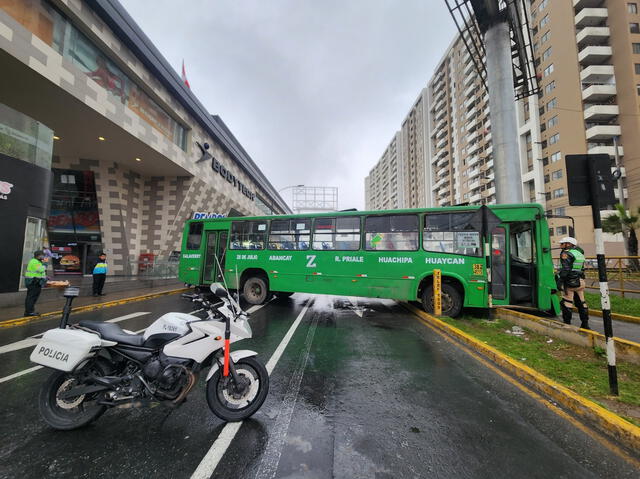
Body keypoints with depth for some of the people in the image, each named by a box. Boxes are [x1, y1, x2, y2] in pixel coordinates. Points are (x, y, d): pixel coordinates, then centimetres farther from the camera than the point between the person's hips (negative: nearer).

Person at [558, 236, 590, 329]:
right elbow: (581, 269, 18)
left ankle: (567, 324, 3)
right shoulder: (580, 253, 15)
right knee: (581, 303, 14)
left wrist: (561, 281, -18)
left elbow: (565, 269, -19)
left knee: (566, 303, -2)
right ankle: (585, 324, 20)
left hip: (570, 282, -9)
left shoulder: (566, 253, -11)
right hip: (580, 281, 9)